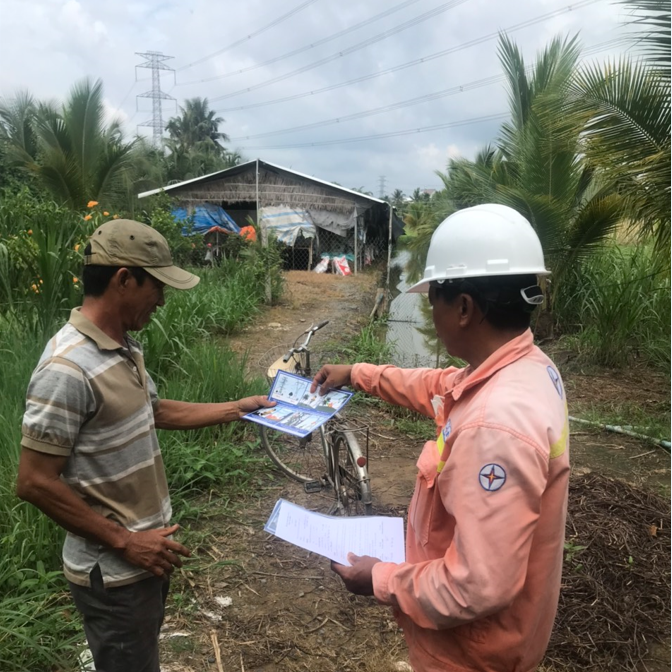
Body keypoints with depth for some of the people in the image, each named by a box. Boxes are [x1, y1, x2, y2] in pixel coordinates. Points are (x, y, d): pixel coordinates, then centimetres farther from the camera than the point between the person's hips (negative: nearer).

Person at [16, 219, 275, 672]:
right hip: (114, 571, -8)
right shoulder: (67, 369, -28)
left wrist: (236, 409, 12)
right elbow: (35, 483, -24)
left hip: (147, 551, 9)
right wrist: (123, 542, -19)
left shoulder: (124, 346, 1)